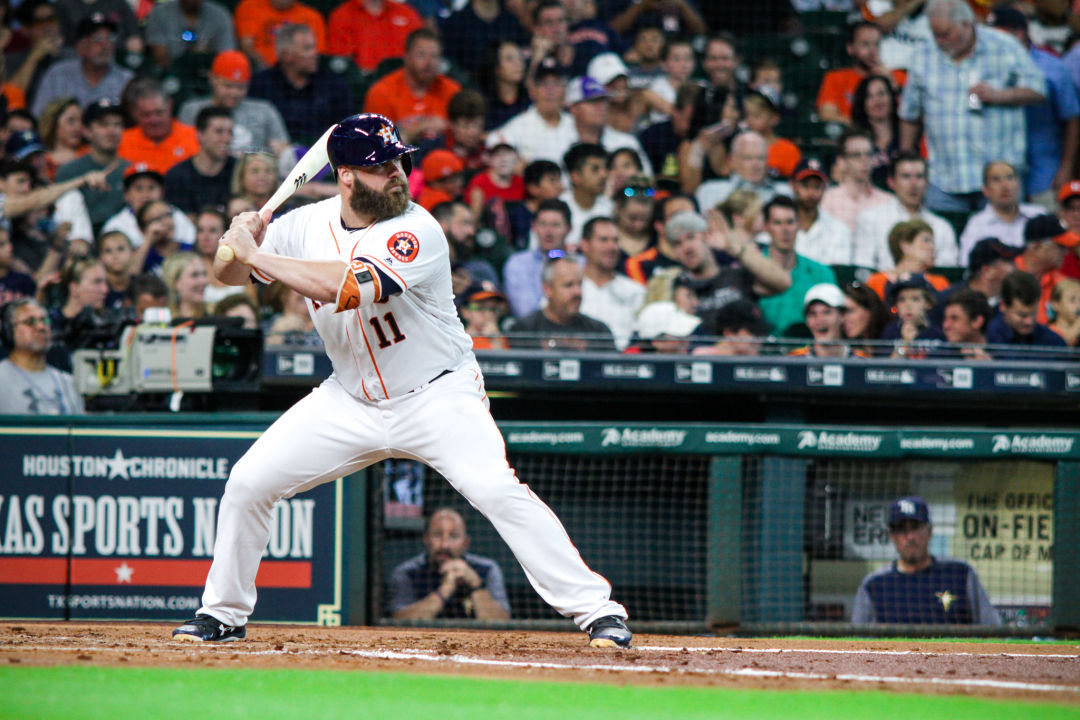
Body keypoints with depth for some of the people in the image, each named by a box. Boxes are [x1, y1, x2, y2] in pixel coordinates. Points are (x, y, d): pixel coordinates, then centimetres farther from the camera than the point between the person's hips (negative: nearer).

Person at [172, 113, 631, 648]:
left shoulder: (416, 232, -23)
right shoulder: (308, 224, -5)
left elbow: (347, 287, -37)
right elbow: (227, 274, 3)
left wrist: (257, 256, -31)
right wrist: (241, 245, -21)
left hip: (438, 397, -5)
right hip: (350, 400, 5)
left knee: (496, 489, -25)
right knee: (248, 482, -2)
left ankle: (596, 609, -21)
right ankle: (223, 613, 18)